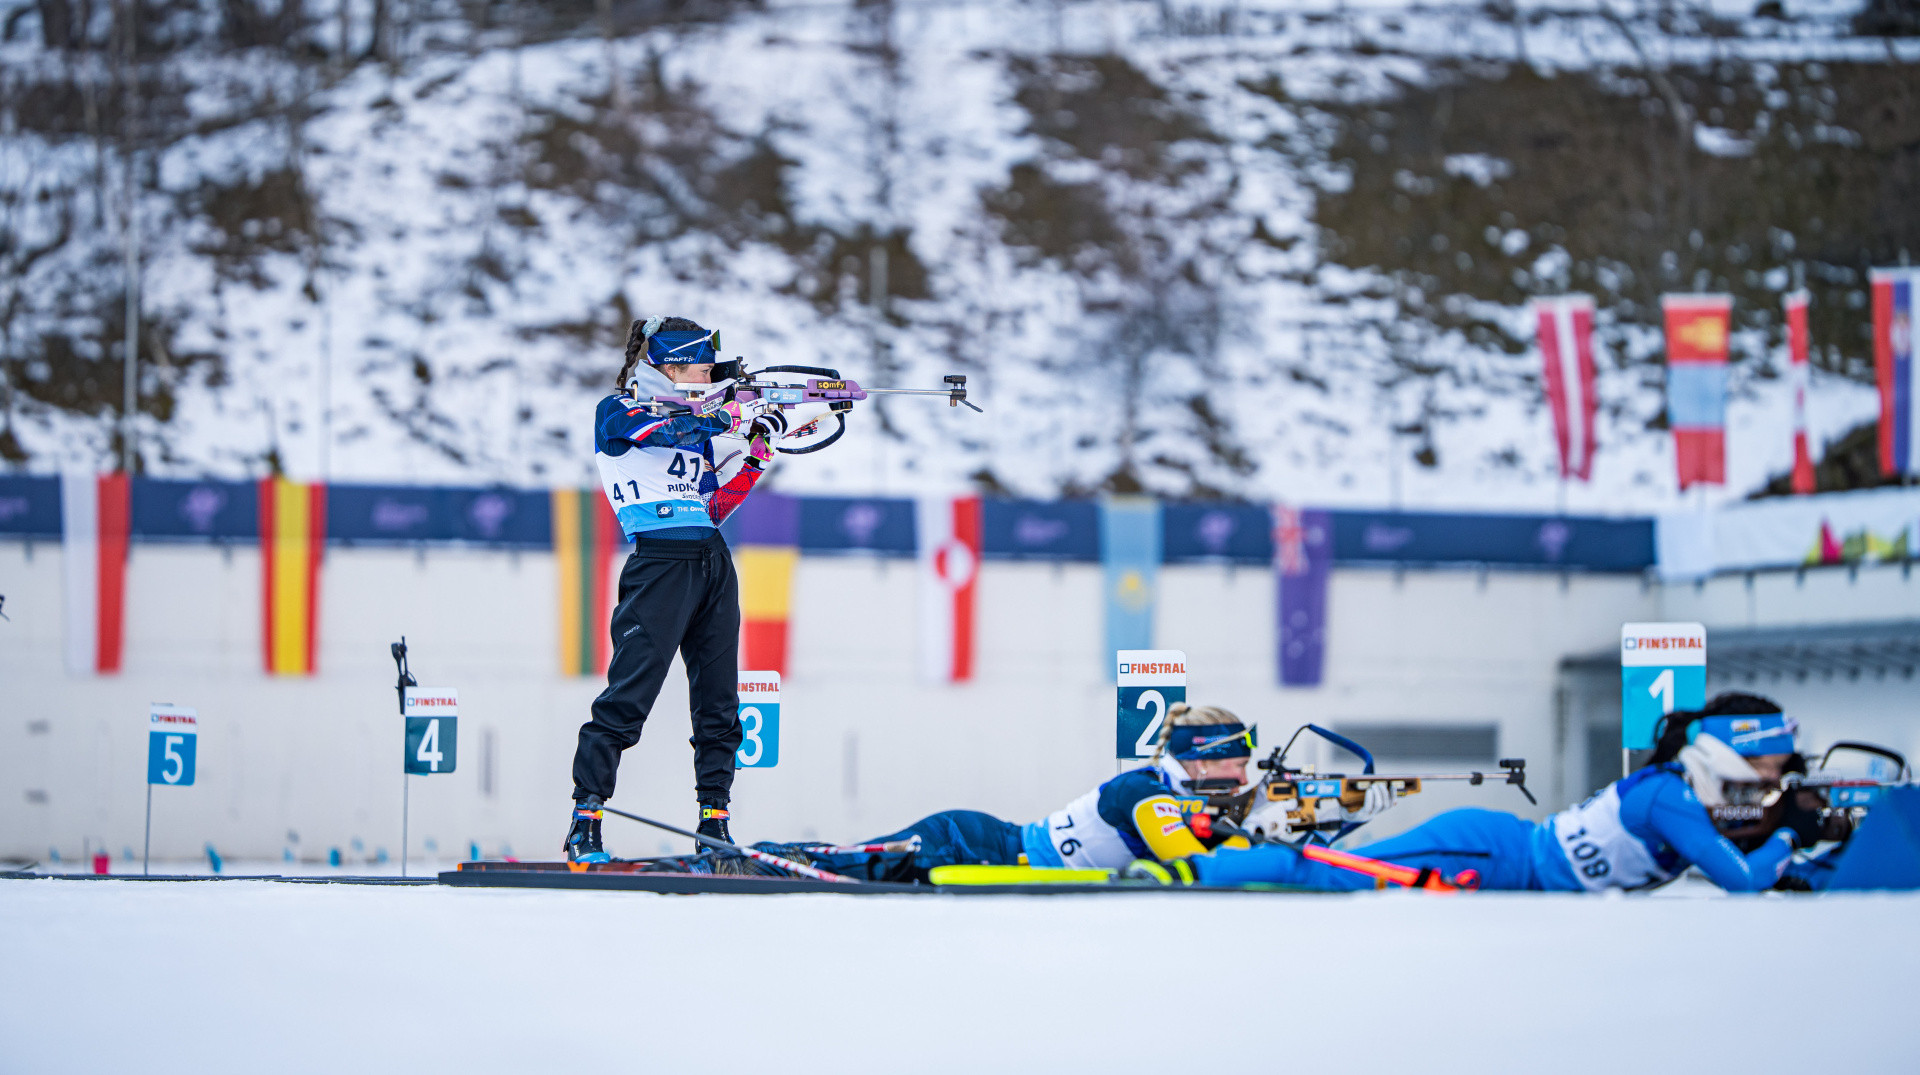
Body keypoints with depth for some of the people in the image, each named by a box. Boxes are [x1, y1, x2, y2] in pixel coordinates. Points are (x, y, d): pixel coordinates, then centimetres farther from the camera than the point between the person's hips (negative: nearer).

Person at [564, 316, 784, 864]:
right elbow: (668, 431, -19)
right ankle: (584, 827, -8)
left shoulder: (695, 423, 21)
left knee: (718, 704, 5)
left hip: (712, 562, 8)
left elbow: (714, 506, 17)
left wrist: (754, 452, 7)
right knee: (628, 697, -11)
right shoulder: (617, 412, 1)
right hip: (660, 564, -8)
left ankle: (714, 826, 8)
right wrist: (742, 418, -18)